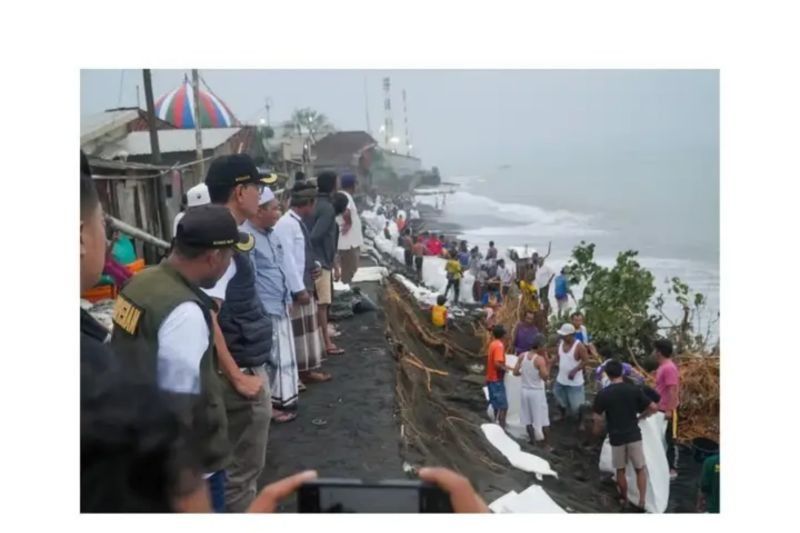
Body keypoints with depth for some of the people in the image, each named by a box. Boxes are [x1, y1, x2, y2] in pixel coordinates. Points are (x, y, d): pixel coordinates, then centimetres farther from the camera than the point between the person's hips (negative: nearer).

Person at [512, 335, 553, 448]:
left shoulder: (522, 356, -3)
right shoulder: (540, 359, -18)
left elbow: (515, 372, -1)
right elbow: (545, 377, -18)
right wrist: (548, 364, -9)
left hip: (524, 390, 5)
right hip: (537, 392, -5)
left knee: (528, 418, 16)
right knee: (543, 420, 9)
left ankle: (533, 442, 26)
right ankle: (545, 444, 17)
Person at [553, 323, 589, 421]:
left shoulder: (579, 346, -20)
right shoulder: (561, 343, 0)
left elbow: (586, 361, -20)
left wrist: (574, 371, -26)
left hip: (574, 382, -6)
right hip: (561, 379, 7)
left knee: (576, 404, 3)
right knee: (560, 400, 22)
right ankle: (563, 415, 46)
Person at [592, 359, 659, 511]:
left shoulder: (603, 394, -11)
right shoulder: (634, 390, -7)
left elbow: (598, 419, -8)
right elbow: (654, 408, -5)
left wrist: (597, 432, 11)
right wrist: (640, 416, 12)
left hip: (616, 438, 0)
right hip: (634, 435, 0)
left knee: (620, 470, 17)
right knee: (640, 469, 15)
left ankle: (624, 498, 32)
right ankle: (642, 501, 10)